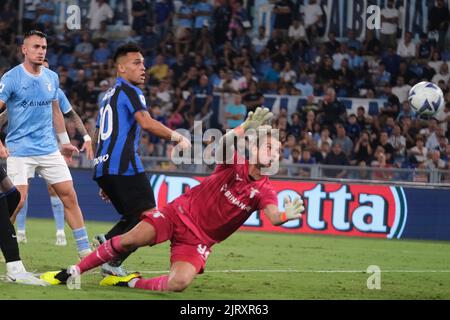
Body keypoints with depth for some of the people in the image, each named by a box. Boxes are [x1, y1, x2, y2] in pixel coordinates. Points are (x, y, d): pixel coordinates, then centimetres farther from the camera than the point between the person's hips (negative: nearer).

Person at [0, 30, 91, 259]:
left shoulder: (51, 78, 9)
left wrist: (64, 142, 22)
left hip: (49, 149, 5)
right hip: (19, 150, -5)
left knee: (69, 195, 0)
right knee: (18, 200, -14)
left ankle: (85, 250, 6)